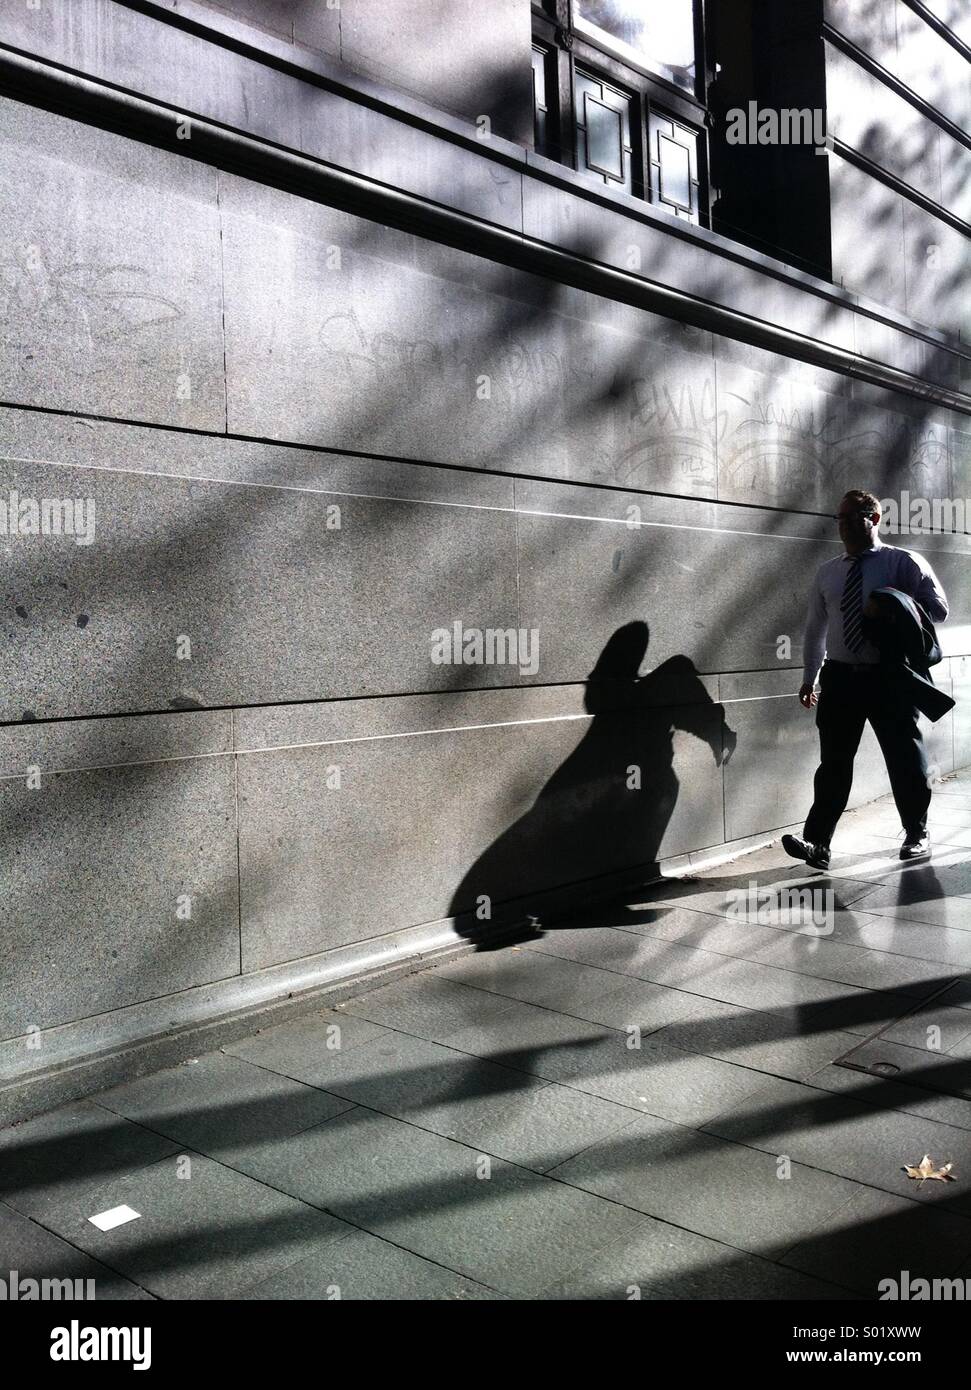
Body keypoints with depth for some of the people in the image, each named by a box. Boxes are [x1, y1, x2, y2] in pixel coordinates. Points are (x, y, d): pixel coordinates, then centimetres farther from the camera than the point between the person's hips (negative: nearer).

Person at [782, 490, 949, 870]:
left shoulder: (904, 563, -1)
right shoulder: (827, 572, 11)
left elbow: (939, 610, 0)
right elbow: (815, 626, 16)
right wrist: (809, 677, 16)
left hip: (890, 676, -3)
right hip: (840, 676, 3)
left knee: (905, 757, 7)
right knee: (834, 761, -1)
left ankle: (916, 835, 24)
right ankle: (817, 843, -3)